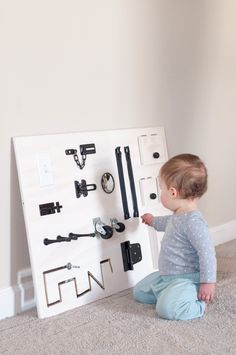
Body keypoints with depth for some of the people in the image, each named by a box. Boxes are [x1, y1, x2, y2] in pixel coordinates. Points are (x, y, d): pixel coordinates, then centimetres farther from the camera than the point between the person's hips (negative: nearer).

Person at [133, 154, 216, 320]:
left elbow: (207, 253, -28)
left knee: (165, 308, -30)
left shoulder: (194, 222, -28)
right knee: (139, 292, 15)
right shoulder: (179, 215, 5)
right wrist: (154, 221, 44)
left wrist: (208, 282, -23)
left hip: (186, 279, -10)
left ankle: (202, 302, -6)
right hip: (165, 275, 10)